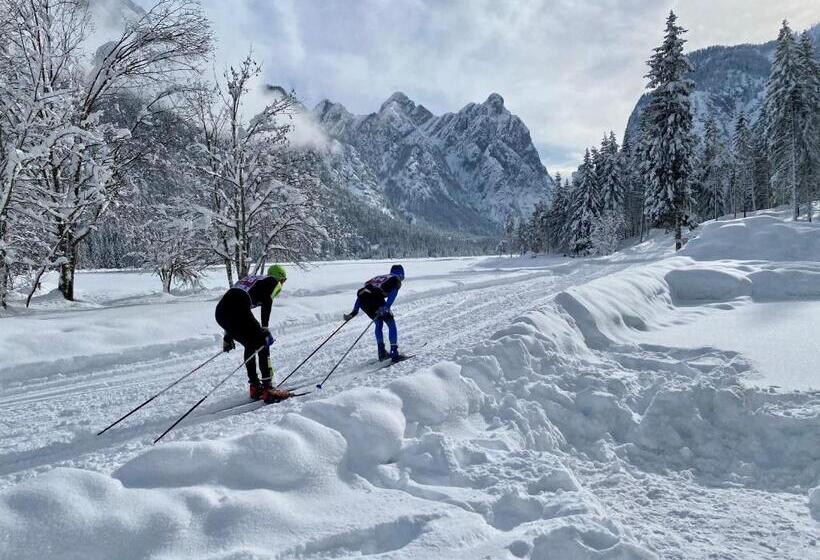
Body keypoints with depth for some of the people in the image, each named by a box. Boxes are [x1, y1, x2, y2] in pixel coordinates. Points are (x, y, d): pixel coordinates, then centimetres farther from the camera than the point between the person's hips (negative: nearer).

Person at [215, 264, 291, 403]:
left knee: (250, 345, 24)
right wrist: (265, 329, -14)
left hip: (220, 311, 8)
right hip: (238, 311, -8)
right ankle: (268, 389, 0)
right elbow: (266, 303, -7)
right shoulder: (273, 282, 15)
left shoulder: (250, 278, 35)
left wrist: (228, 336, 35)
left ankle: (255, 387, 25)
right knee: (262, 344, 6)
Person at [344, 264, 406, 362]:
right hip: (375, 299, -6)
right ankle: (394, 353, 7)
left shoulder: (378, 278, 36)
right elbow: (393, 293, -4)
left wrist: (355, 310, 25)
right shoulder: (397, 280, 19)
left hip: (362, 299, 6)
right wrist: (386, 307, -18)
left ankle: (382, 352, 28)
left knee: (378, 323, 27)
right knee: (391, 324, 12)